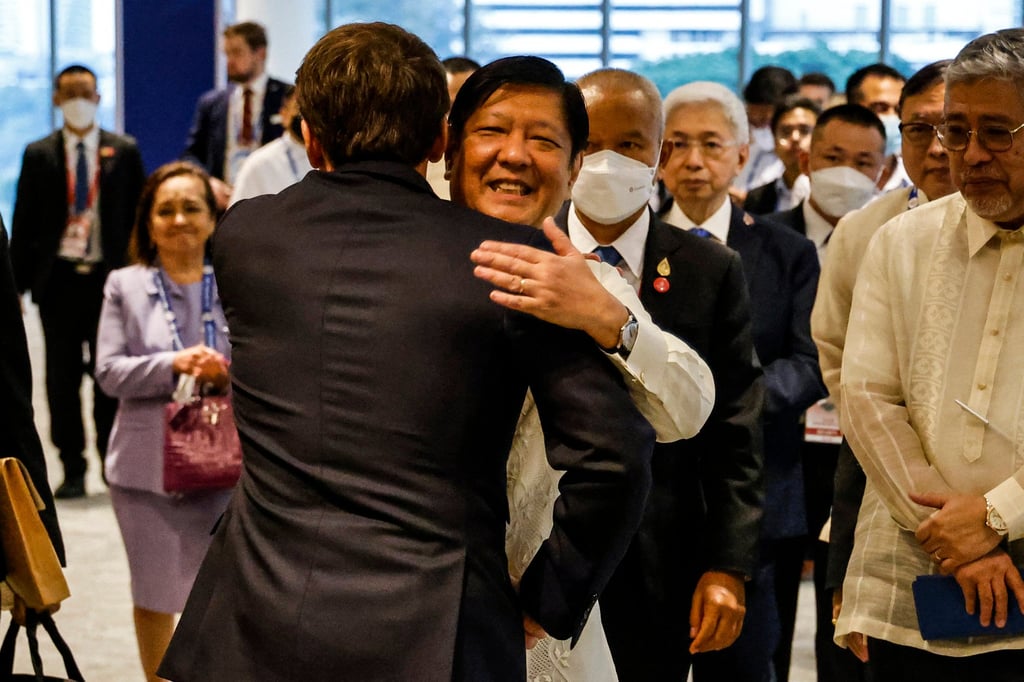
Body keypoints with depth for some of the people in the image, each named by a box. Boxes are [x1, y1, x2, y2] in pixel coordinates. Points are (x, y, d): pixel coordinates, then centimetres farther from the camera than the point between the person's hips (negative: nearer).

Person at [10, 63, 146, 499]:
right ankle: (72, 471, 12)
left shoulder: (124, 152, 5)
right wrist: (17, 282, 0)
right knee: (62, 378, 4)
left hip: (110, 277, 0)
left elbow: (139, 214, 7)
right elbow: (24, 223, 5)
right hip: (58, 279, 1)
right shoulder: (39, 155, 5)